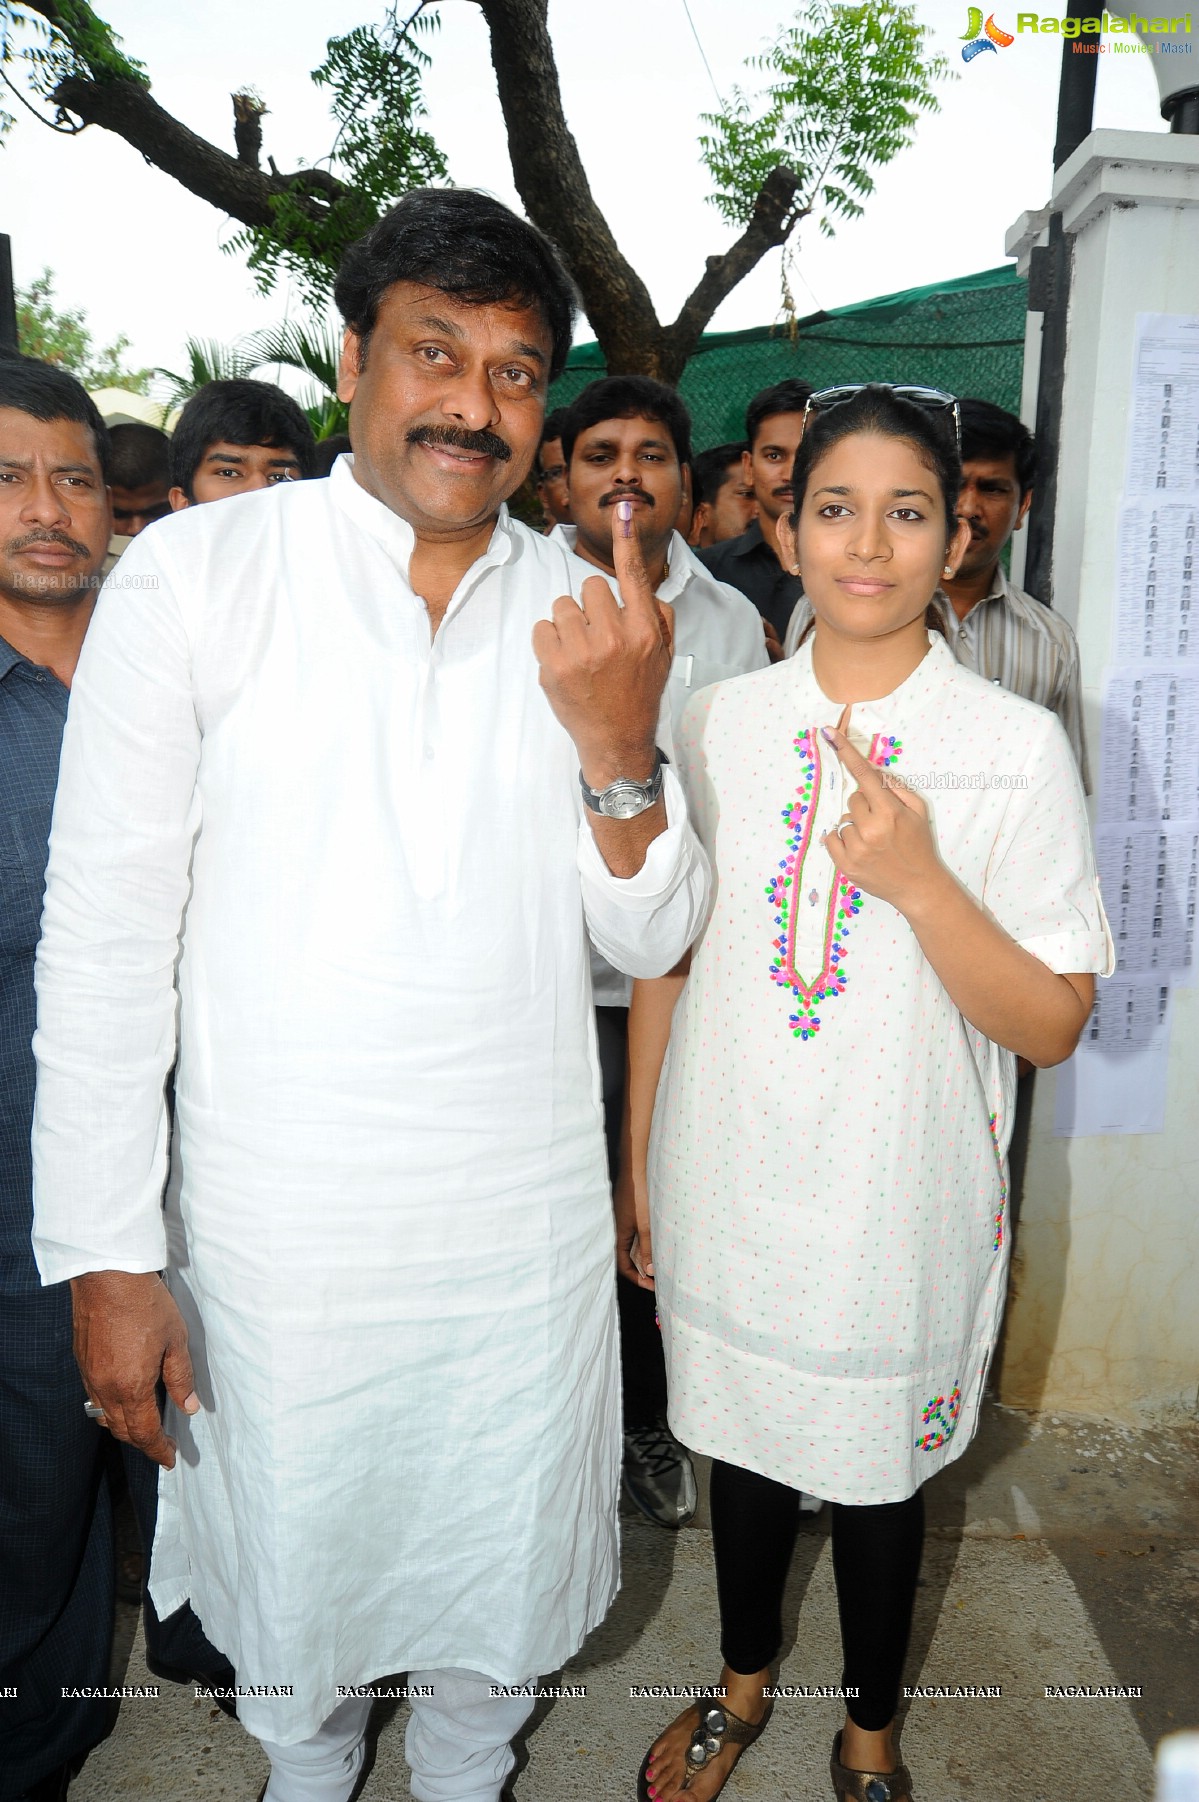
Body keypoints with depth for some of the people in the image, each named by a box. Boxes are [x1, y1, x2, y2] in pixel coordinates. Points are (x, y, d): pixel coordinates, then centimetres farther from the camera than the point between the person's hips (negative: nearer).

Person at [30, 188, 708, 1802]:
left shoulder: (587, 619, 0)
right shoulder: (197, 573, -9)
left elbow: (650, 940, 0)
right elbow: (104, 931, -8)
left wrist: (619, 748, -19)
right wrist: (107, 1256, -8)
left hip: (528, 1226, 3)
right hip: (275, 1230, -2)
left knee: (502, 1597, 21)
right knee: (290, 1589, 20)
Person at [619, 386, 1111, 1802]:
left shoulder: (1017, 747, -10)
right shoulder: (715, 724, -2)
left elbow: (1053, 1025, -10)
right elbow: (662, 961, 4)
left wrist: (918, 880, -25)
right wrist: (635, 1167, 7)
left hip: (898, 1202, -2)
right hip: (726, 1190, 2)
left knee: (878, 1469, 18)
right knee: (744, 1437, 21)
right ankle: (742, 1685, 51)